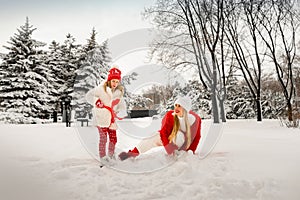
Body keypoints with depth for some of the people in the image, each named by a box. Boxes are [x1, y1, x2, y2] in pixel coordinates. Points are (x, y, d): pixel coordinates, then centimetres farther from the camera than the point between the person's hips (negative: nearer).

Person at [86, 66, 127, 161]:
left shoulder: (119, 93, 4)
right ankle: (102, 155, 12)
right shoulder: (101, 88, -9)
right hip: (101, 118, -4)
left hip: (112, 120, 4)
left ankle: (111, 154, 31)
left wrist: (121, 113, -16)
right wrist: (96, 101, -16)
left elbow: (122, 105, 2)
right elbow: (89, 95, -2)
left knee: (113, 138, 10)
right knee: (103, 138, -5)